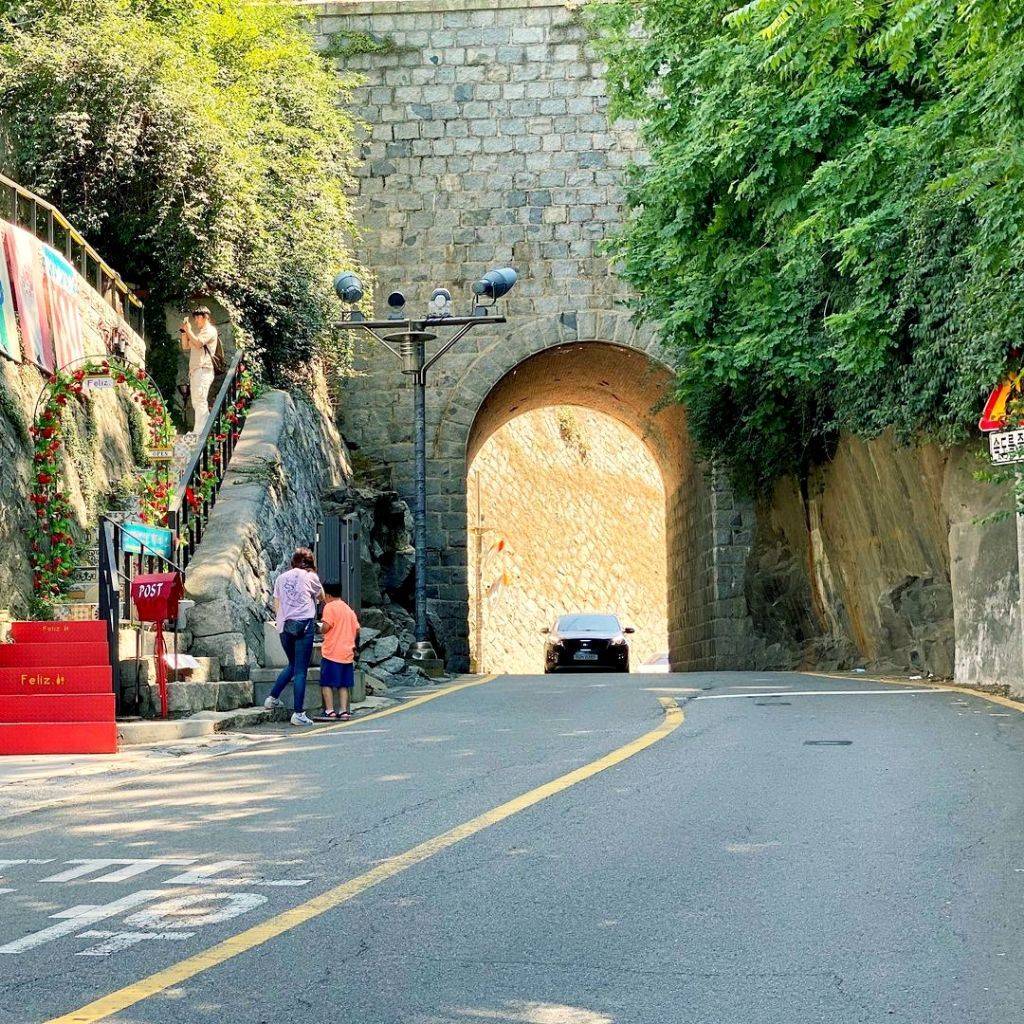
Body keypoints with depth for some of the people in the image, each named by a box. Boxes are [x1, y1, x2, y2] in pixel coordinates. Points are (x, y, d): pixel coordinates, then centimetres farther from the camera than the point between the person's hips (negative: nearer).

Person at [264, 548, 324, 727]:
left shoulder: (281, 578, 12)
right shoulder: (310, 577, 1)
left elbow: (276, 605, 15)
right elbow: (321, 597, 17)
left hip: (284, 626, 5)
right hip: (304, 624, -5)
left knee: (292, 665, 25)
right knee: (301, 670, -4)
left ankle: (273, 698, 23)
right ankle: (298, 713, -7)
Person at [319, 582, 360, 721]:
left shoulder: (329, 607, -7)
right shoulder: (349, 609, 14)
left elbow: (326, 627, -17)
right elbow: (357, 629, 11)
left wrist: (322, 631, 4)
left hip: (332, 652, -6)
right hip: (347, 652, 6)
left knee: (327, 683, 0)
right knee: (344, 684, 10)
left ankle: (329, 710, -5)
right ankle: (343, 710, 3)